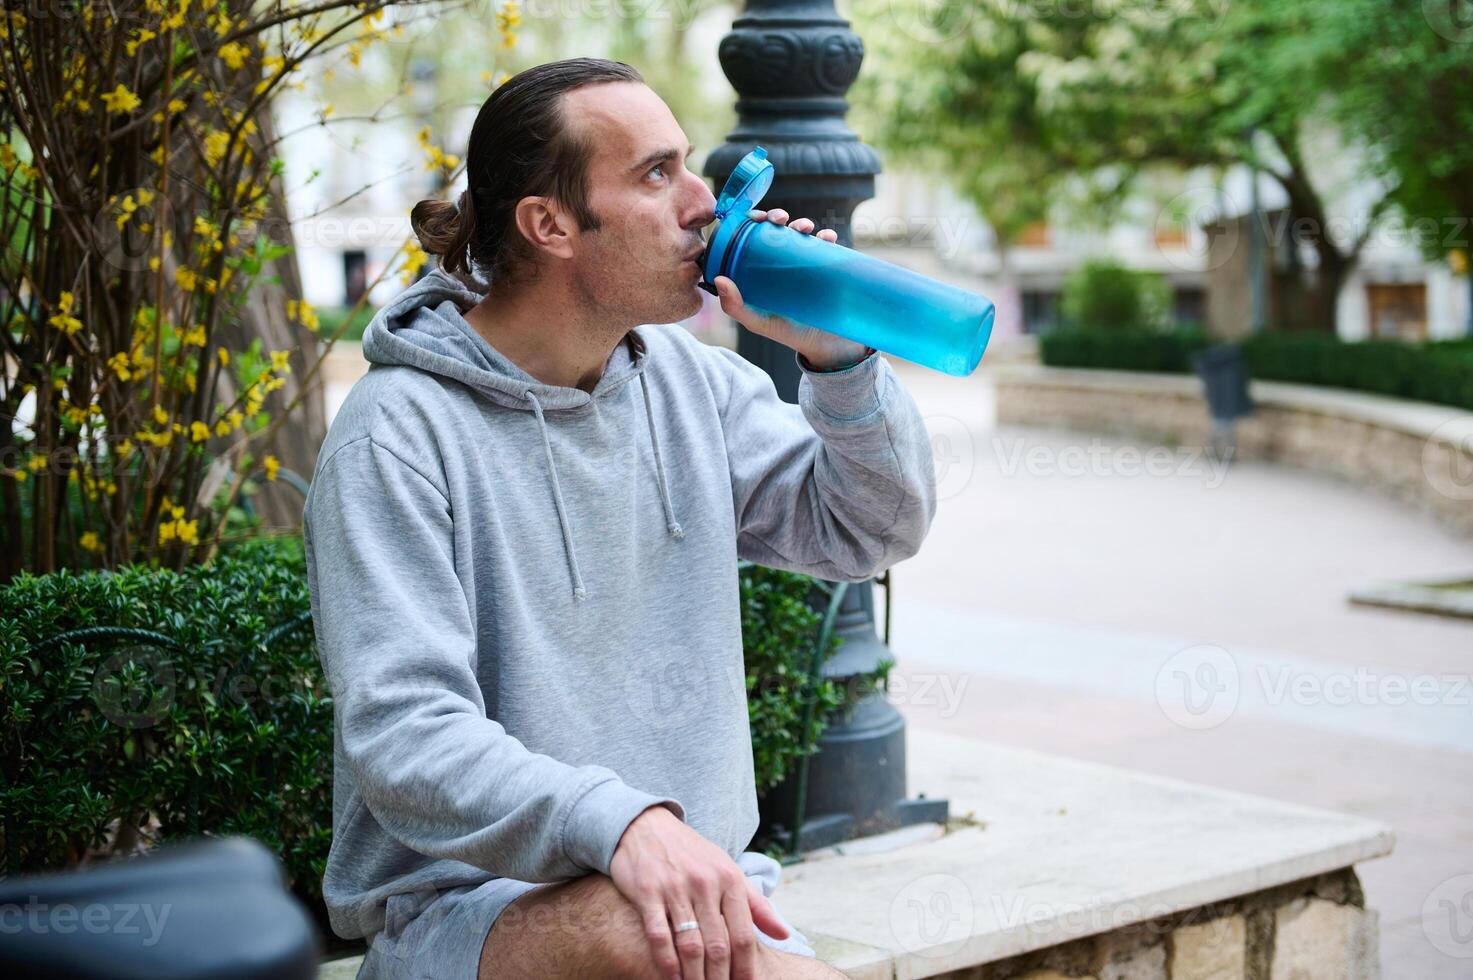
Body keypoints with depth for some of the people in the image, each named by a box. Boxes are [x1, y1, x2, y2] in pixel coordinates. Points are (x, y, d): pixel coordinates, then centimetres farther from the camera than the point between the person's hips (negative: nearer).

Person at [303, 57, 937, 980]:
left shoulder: (691, 381, 9)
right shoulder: (401, 434, -12)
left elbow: (877, 530, 15)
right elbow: (402, 737, -20)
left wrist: (836, 357, -3)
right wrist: (622, 824, -36)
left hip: (697, 890, 6)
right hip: (468, 904, -5)